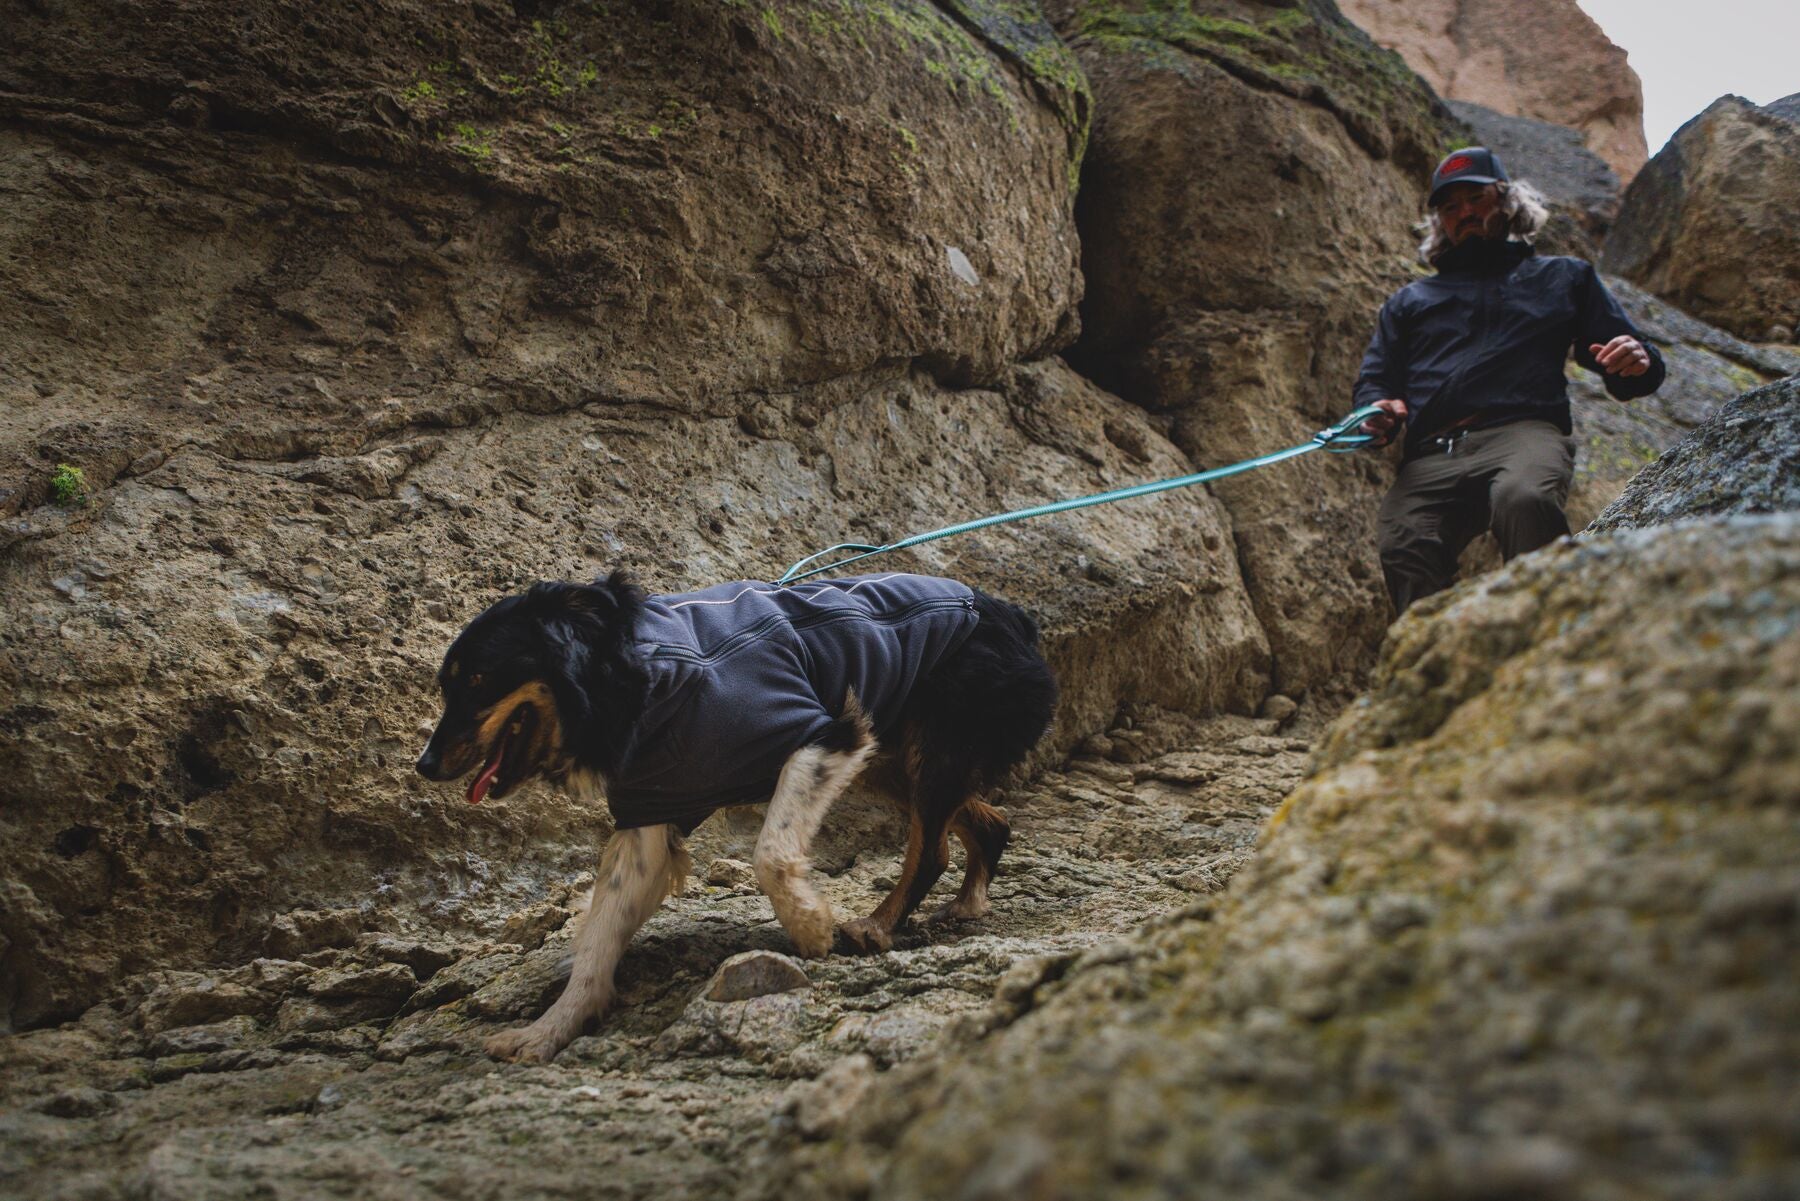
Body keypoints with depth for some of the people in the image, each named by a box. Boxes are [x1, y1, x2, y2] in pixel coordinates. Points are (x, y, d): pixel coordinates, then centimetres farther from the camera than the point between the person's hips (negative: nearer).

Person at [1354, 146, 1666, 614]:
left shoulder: (1564, 277, 31)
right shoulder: (1411, 300, 37)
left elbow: (1631, 374, 24)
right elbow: (1372, 381, 29)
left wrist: (1638, 362, -2)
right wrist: (1379, 411, 3)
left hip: (1522, 434, -2)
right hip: (1429, 458, 2)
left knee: (1524, 498, -40)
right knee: (1404, 547, -32)